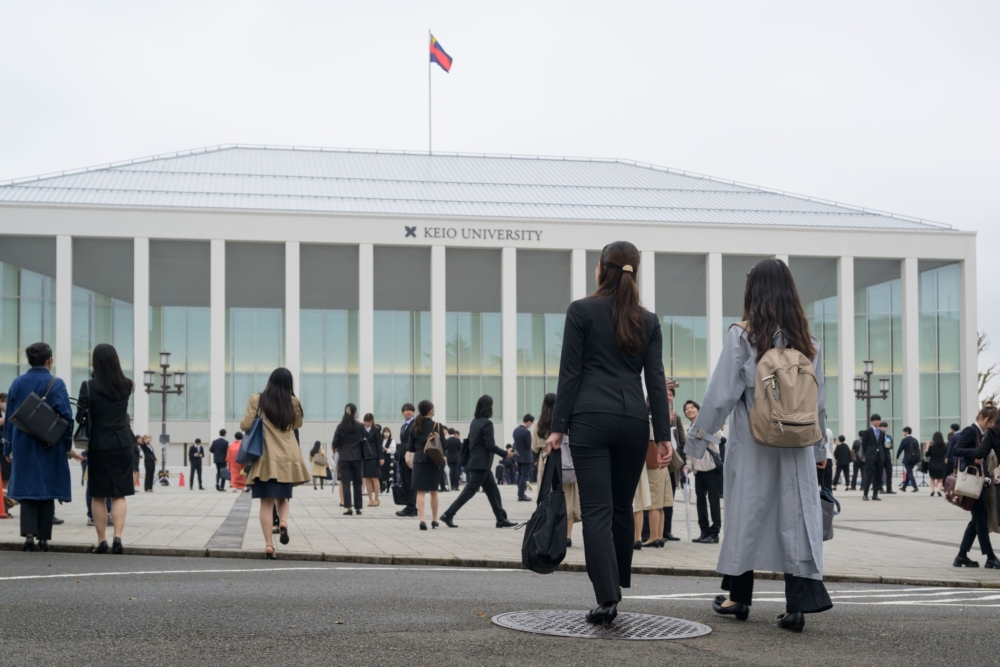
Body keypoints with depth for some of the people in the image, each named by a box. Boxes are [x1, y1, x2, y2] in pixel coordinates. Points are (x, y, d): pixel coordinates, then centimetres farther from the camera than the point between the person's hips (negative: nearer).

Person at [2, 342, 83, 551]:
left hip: (23, 447, 2)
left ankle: (29, 533, -11)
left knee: (26, 488, 7)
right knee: (47, 491, 7)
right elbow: (66, 417, -10)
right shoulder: (56, 384, -7)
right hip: (50, 448, -2)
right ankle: (43, 538, 8)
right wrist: (68, 447, 1)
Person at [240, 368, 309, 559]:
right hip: (287, 458, 2)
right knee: (283, 496, 17)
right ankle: (283, 522, -12)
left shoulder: (257, 400, -4)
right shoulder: (293, 402, 2)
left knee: (266, 502, 1)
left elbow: (245, 426, -3)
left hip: (266, 458, -2)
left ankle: (269, 544, -5)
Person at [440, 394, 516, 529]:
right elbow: (490, 446, -17)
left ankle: (501, 519, 11)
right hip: (481, 464, -9)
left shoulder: (475, 422, 11)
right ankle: (448, 515, -7)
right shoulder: (487, 423, -15)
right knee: (469, 491, -7)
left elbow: (470, 442, 16)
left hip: (475, 462, 9)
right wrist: (505, 453, -8)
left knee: (493, 491, 11)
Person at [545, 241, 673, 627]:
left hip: (591, 418, -3)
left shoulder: (581, 311, 1)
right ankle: (617, 586, 27)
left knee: (596, 510, -6)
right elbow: (656, 380, 6)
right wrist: (663, 434, 7)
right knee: (622, 508, 15)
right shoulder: (648, 321, 10)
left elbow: (570, 373, -2)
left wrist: (558, 427, 0)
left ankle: (607, 598, -15)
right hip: (633, 421, 3)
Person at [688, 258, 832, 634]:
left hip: (752, 446, -2)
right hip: (797, 447, 3)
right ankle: (797, 604, -3)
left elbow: (721, 395, -9)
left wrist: (698, 438, 0)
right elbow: (819, 402, 7)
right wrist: (819, 448, 17)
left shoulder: (742, 338, -9)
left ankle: (739, 597, 21)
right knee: (797, 519, 2)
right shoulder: (808, 343, 3)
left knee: (745, 516, 10)